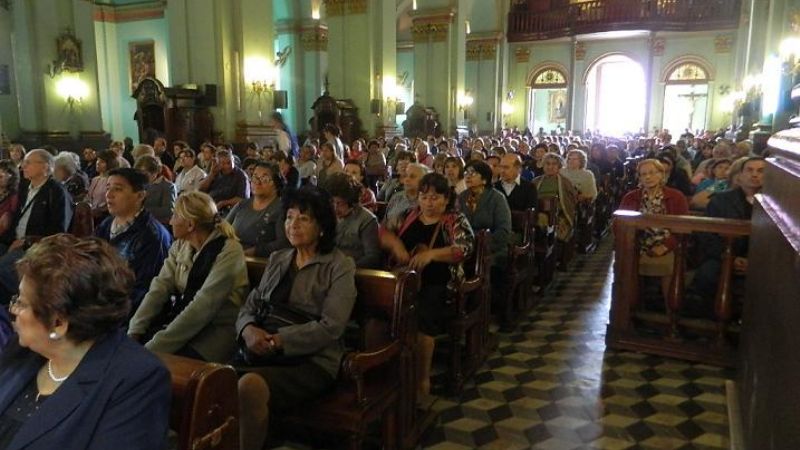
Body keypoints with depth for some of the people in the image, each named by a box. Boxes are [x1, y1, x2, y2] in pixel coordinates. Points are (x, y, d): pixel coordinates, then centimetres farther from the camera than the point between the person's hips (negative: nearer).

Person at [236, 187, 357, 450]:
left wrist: (278, 340, -18)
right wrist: (249, 330, -9)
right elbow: (251, 305, 13)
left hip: (312, 361, -5)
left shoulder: (339, 266, -1)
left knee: (250, 386, -32)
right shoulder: (277, 259, 17)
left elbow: (330, 327, -11)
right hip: (264, 353, 5)